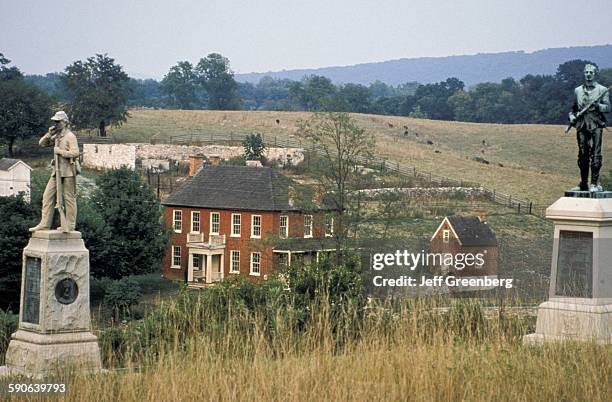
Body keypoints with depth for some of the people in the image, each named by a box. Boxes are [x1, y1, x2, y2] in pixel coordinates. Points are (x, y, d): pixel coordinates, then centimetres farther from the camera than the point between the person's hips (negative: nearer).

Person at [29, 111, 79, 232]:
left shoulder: (70, 136, -9)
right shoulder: (56, 136, 16)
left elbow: (75, 153, -19)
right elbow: (42, 143, 17)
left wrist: (60, 151, -13)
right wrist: (49, 134, 1)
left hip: (68, 171, -9)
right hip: (57, 171, 9)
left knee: (69, 198, -2)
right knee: (47, 196, 5)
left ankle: (70, 225, 2)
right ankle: (45, 224, 6)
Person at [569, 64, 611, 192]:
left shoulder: (602, 90, 5)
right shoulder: (578, 90, 16)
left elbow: (607, 107, 0)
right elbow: (574, 108, 23)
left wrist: (598, 105, -19)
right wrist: (572, 116, 4)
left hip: (596, 125, -4)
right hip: (581, 125, 4)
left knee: (595, 154, -10)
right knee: (582, 155, 5)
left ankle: (594, 184, -10)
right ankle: (583, 184, 12)